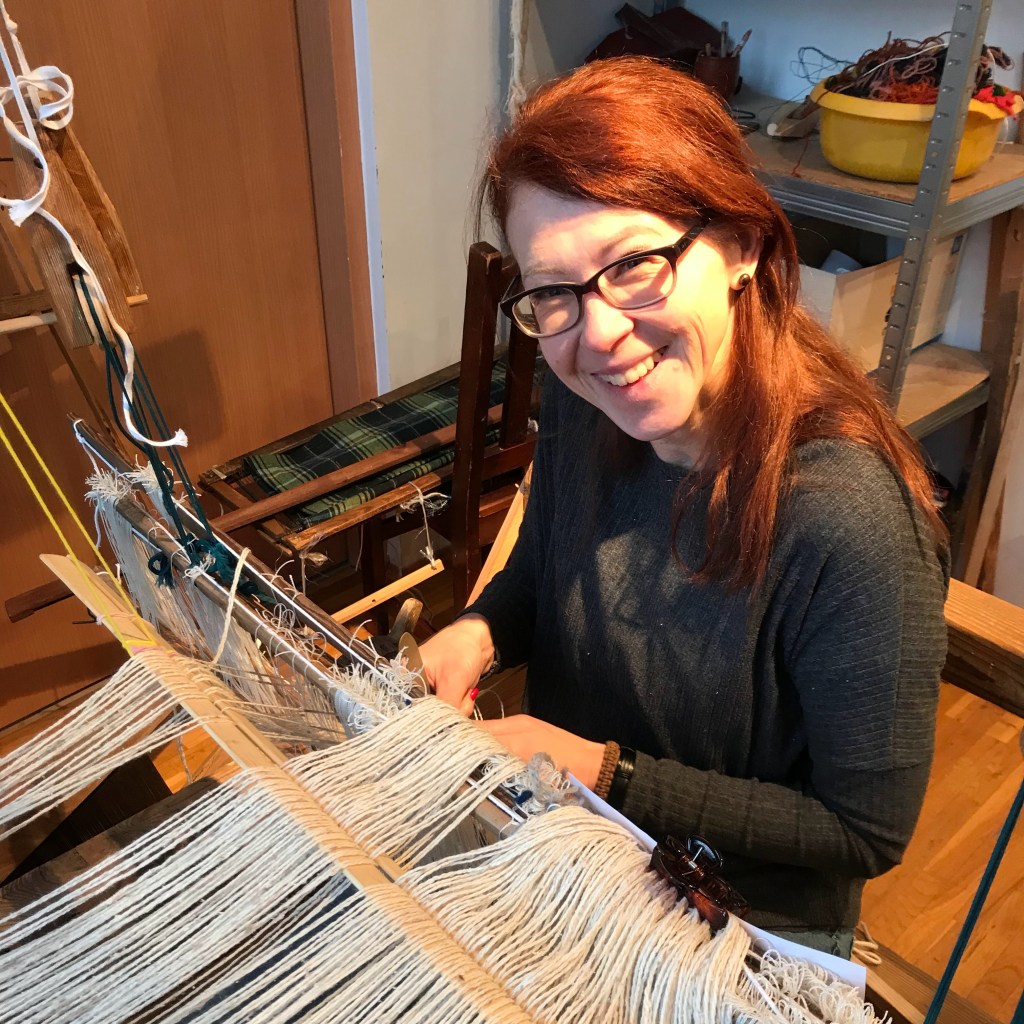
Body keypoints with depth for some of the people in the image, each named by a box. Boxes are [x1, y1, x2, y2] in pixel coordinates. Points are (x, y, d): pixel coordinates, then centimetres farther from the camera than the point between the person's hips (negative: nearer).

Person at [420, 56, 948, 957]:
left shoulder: (854, 526, -34)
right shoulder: (580, 399, -14)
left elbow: (867, 834, -21)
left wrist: (607, 773, -24)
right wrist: (478, 633, -16)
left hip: (755, 923, -4)